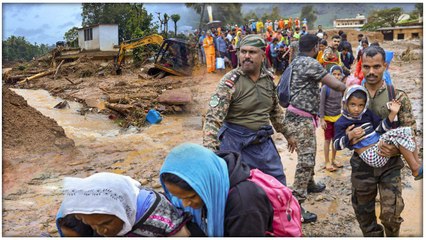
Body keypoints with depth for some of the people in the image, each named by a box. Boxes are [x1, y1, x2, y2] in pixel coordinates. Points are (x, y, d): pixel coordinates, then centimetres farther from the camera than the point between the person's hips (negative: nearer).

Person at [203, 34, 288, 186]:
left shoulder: (269, 78, 2)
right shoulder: (229, 82, -16)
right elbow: (213, 118, -22)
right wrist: (209, 153, -31)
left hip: (263, 142, 5)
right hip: (236, 143, -5)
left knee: (278, 183, 14)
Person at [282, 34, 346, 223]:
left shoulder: (295, 62, 14)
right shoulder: (311, 64, -15)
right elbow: (336, 85, -14)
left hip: (300, 118, 10)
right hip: (301, 119, -10)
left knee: (310, 153, 25)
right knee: (306, 160, -10)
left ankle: (309, 184, 44)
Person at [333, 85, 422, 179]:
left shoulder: (367, 114, 9)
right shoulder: (341, 123, -7)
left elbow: (381, 128, 7)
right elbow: (337, 145, -10)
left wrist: (393, 113, -5)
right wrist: (350, 135, -26)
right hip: (371, 155, -7)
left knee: (405, 131, -6)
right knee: (398, 135, -23)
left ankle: (417, 163, -4)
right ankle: (416, 170, -13)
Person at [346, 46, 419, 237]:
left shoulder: (398, 96, -5)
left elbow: (410, 130, -2)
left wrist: (396, 149, -20)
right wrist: (349, 135, -16)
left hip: (390, 164, -2)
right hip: (362, 162, 2)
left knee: (390, 214, -4)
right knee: (364, 214, 12)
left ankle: (392, 235, 28)